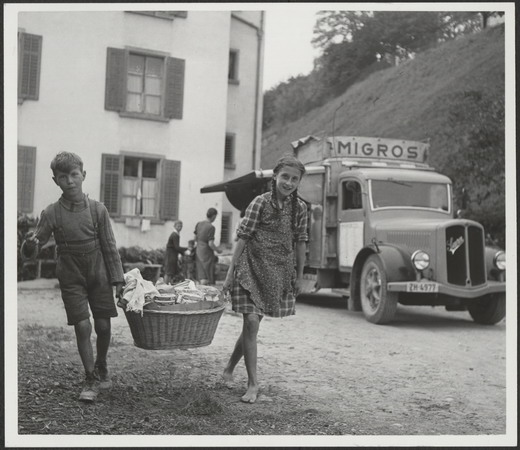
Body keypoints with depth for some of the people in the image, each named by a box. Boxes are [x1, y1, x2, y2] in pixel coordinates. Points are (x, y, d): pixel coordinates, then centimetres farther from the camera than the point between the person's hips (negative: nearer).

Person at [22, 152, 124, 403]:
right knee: (82, 327, -6)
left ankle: (101, 369, 31)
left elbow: (109, 247, -1)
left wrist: (117, 279, -2)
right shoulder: (51, 213, -7)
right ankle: (91, 380, 9)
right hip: (71, 278, -1)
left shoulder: (98, 210, -6)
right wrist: (31, 244, -31)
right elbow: (35, 246, -6)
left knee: (103, 325, 5)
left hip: (98, 274, 1)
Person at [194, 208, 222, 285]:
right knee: (208, 280, 1)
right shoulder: (211, 227, -17)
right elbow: (210, 244, -19)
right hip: (207, 253, -7)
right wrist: (218, 250, -4)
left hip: (198, 252, 7)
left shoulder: (199, 224, 4)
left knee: (202, 277, 10)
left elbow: (195, 239, 11)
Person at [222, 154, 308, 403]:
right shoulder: (260, 203, -10)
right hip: (251, 268, -4)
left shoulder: (299, 208, 2)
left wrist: (299, 276, 12)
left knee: (252, 323, 10)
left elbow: (300, 243, 9)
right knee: (251, 322, -10)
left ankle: (229, 368, 30)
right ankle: (252, 384, 0)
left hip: (278, 273, 4)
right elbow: (243, 238, -9)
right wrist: (230, 273, -9)